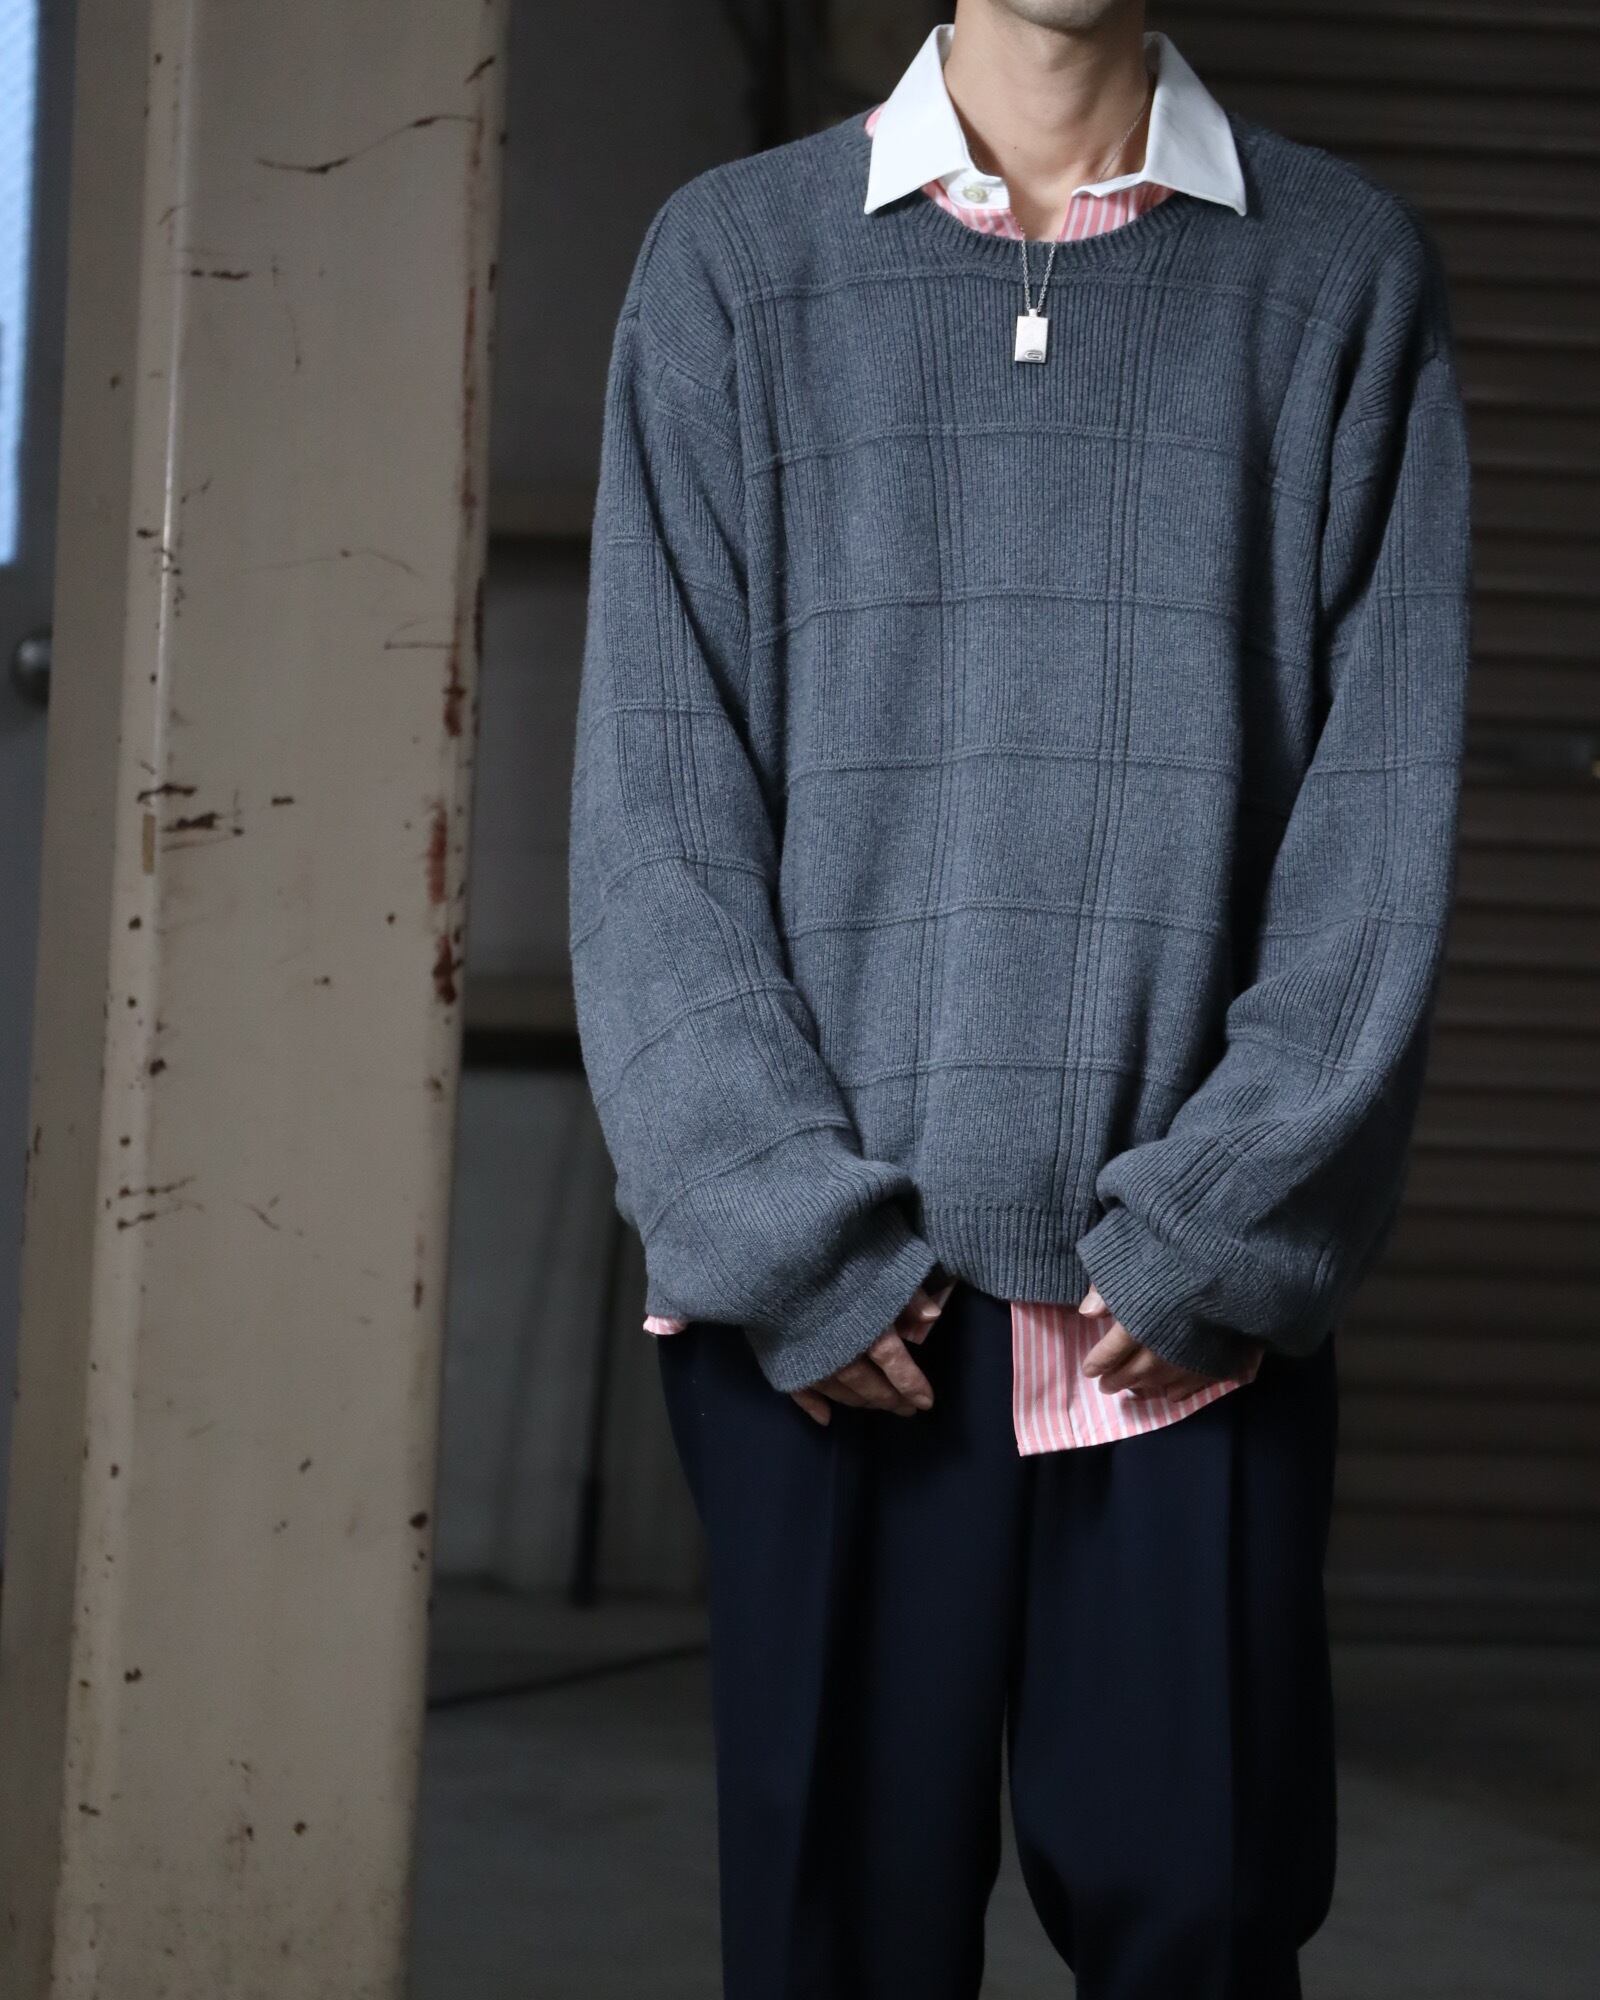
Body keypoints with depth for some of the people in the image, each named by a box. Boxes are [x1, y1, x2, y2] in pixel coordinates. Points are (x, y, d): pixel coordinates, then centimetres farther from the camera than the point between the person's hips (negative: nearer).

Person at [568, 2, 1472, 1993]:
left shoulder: (1347, 272, 8)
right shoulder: (732, 260, 8)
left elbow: (1385, 805, 2)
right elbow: (654, 805, 3)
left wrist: (1222, 1229, -7)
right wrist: (785, 1233, -6)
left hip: (1198, 1300, 0)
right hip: (828, 1299, 0)